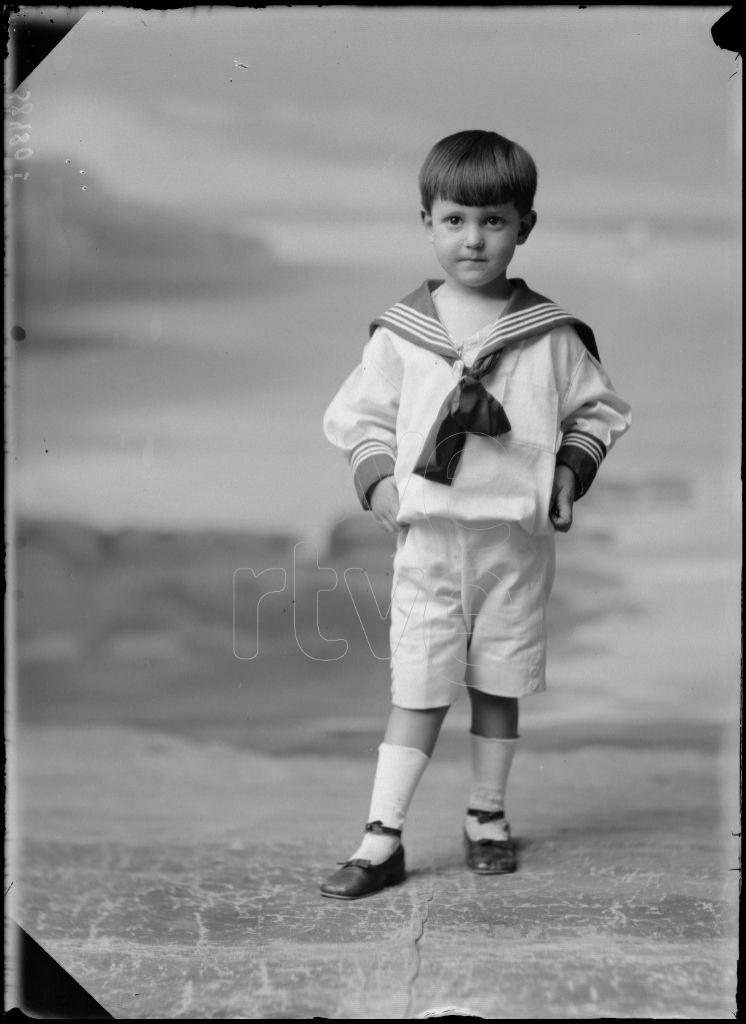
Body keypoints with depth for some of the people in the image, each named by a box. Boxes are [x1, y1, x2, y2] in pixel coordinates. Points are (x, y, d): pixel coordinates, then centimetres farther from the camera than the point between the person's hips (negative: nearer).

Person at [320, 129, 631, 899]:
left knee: (499, 686, 11)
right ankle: (381, 841, 3)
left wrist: (570, 473, -3)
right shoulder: (399, 333, 0)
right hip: (428, 538, -1)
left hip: (516, 539, 1)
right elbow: (361, 417, 7)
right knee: (417, 689, -1)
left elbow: (595, 410, 10)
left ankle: (486, 819, 27)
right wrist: (378, 481, -7)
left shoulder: (552, 336, 0)